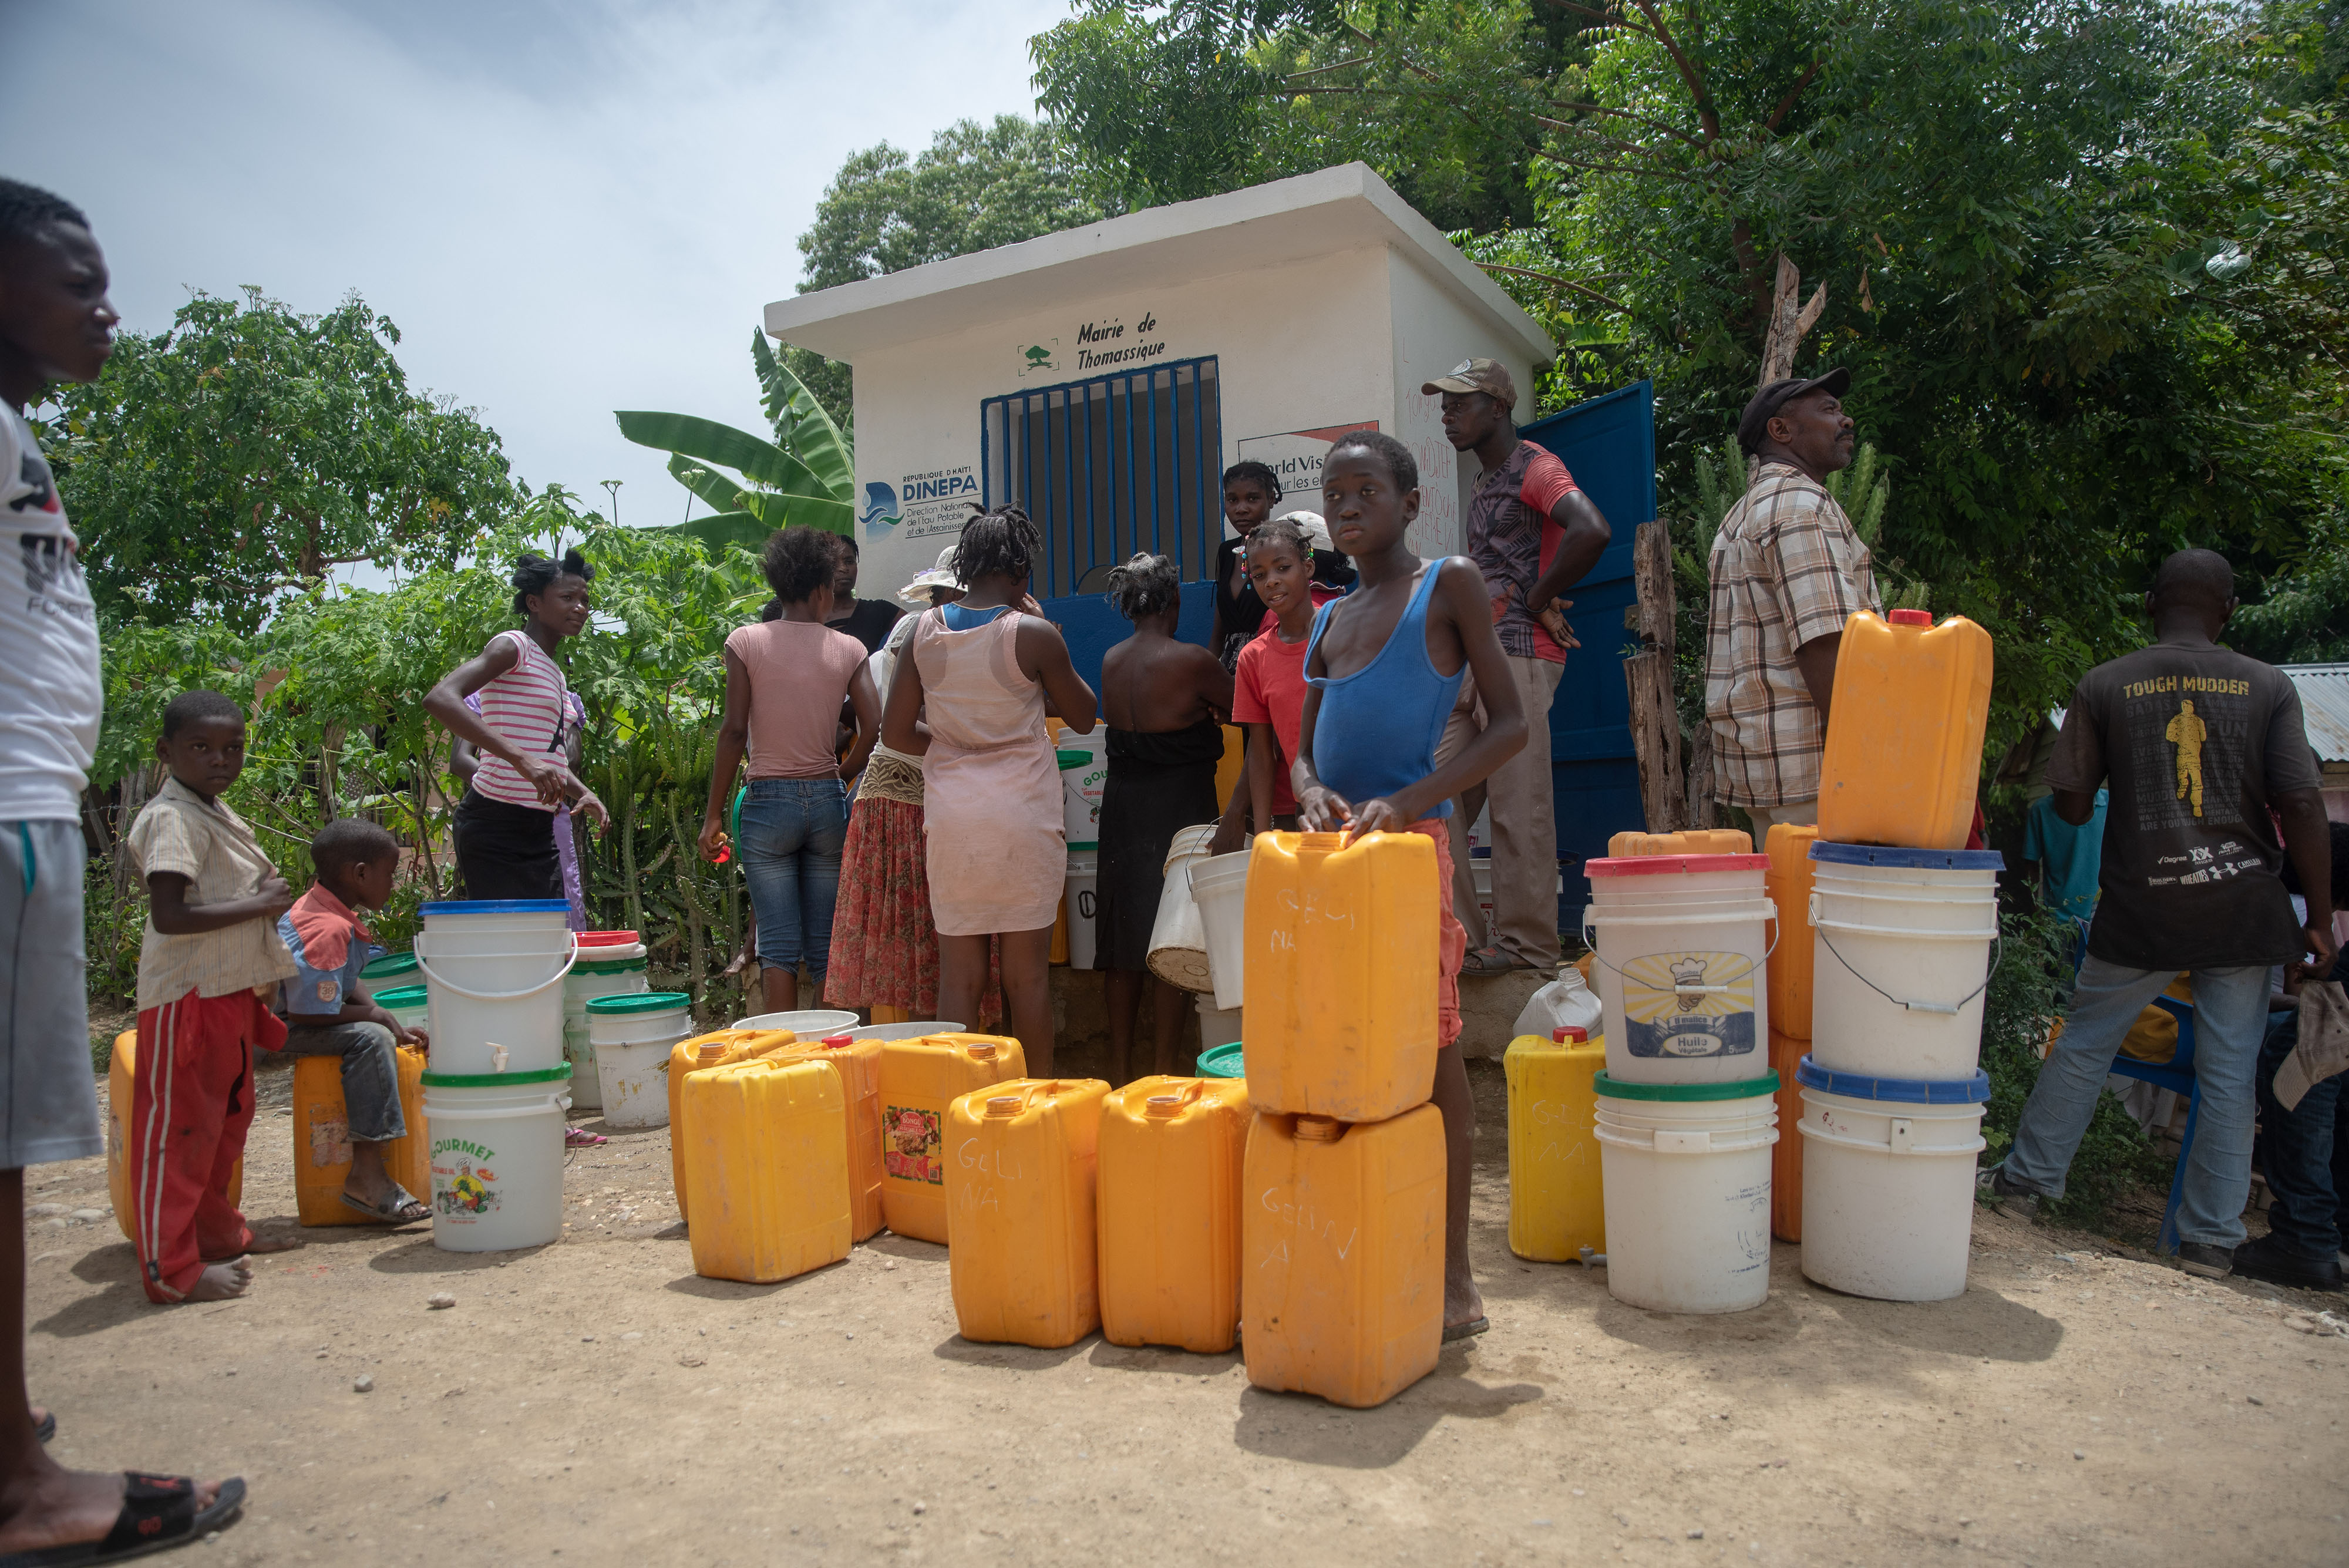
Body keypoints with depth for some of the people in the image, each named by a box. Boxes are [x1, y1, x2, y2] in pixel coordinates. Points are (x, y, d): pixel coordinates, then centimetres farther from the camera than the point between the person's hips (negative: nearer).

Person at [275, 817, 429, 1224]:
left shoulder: (319, 908, 9)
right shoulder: (329, 929, -25)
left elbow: (347, 985, 14)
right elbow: (312, 1012, -28)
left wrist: (391, 1024, 2)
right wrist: (379, 1016, -14)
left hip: (285, 1018, 11)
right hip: (274, 1030, -11)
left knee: (382, 1033, 11)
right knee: (369, 1038, -27)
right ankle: (366, 1175, -28)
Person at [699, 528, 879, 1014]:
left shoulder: (746, 641, -2)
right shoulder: (847, 649, 2)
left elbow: (734, 730, -8)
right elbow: (874, 728, -6)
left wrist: (714, 814, -3)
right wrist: (838, 780, 10)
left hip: (768, 801, -1)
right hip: (828, 800, 1)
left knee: (779, 942, 2)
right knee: (828, 944, 8)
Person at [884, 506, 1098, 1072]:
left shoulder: (925, 629, 2)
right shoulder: (1032, 633, -9)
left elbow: (897, 733, 5)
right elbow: (1083, 717, 4)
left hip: (949, 812, 3)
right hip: (1022, 813, -3)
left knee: (958, 973, 9)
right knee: (1027, 971, 6)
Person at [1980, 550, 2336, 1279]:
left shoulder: (2105, 685, -2)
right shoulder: (2267, 686, 0)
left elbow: (2071, 803, -1)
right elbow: (2303, 807, -5)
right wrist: (2319, 919, 1)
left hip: (2140, 909, 0)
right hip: (2244, 905, 1)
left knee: (2083, 1044, 14)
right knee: (2229, 1074, 7)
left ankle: (2026, 1177, 23)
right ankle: (2211, 1238, 13)